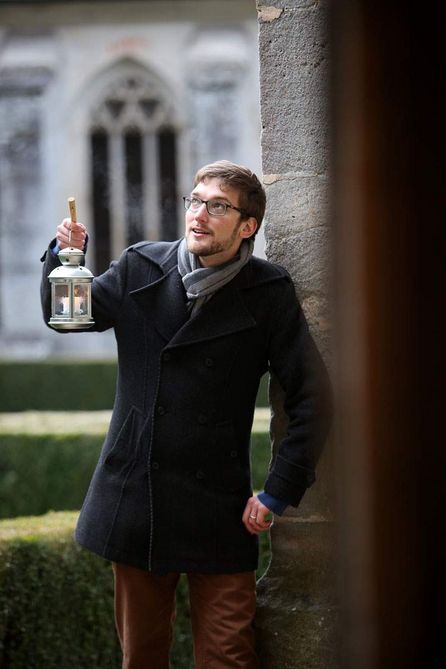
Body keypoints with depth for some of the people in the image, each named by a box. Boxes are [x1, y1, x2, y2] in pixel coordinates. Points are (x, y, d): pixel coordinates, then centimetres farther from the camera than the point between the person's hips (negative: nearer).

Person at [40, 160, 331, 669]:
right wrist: (65, 258, -5)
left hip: (217, 512, -3)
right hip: (134, 502, 3)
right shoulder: (140, 269, 3)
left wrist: (277, 493, -7)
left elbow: (310, 397, -4)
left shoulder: (268, 294, -5)